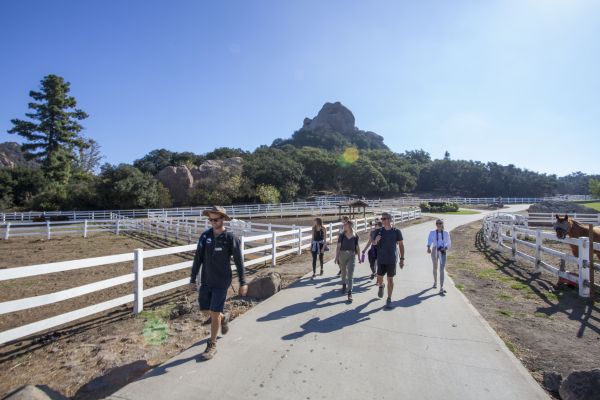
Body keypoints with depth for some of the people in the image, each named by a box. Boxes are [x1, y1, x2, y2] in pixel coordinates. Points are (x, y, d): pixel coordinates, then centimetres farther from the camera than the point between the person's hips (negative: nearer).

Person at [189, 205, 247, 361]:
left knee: (215, 314, 1)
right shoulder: (205, 236, -3)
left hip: (221, 283, -4)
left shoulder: (231, 238, -14)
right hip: (206, 281, 5)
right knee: (205, 311, 13)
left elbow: (239, 261, -8)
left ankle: (212, 345, 23)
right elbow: (198, 258, 4)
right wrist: (193, 278, 5)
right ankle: (224, 318, 44)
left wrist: (242, 283, -7)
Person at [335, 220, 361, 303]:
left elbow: (357, 247, 7)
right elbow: (338, 247, -4)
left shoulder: (355, 236, -3)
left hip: (352, 256, -1)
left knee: (350, 274, -9)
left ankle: (349, 293, -7)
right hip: (342, 255, 1)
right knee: (343, 272, 20)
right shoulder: (342, 235, -5)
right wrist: (336, 257, -8)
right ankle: (344, 285, 46)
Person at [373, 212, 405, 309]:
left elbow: (401, 245, 1)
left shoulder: (396, 231, -5)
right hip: (381, 259, 2)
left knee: (390, 279, 4)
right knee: (379, 278, 7)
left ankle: (389, 299, 18)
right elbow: (374, 243, 9)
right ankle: (381, 286, 41)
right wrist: (376, 241, -16)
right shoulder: (379, 231, 0)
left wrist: (402, 259, -2)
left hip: (392, 260, -2)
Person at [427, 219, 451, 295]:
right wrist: (428, 247, -35)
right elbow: (429, 240, -16)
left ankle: (441, 288, -13)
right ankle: (435, 282, 41)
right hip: (434, 251, 0)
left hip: (442, 252, 0)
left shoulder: (446, 233, 2)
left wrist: (446, 248, -8)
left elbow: (449, 243, 12)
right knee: (435, 268, 17)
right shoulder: (432, 233, -2)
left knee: (442, 270, -10)